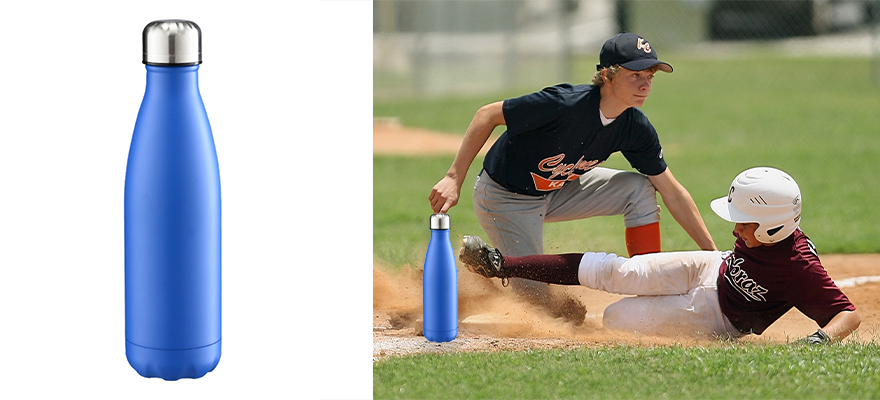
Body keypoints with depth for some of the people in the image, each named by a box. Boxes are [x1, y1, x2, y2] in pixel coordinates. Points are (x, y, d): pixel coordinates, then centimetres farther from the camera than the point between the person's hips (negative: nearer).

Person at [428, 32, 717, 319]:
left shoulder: (636, 128, -14)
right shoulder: (566, 103, -33)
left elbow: (673, 193, -5)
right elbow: (488, 115, -25)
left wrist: (713, 253, -8)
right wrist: (454, 178, -31)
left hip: (558, 191, 6)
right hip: (505, 199, -6)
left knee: (640, 189, -9)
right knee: (538, 301, -9)